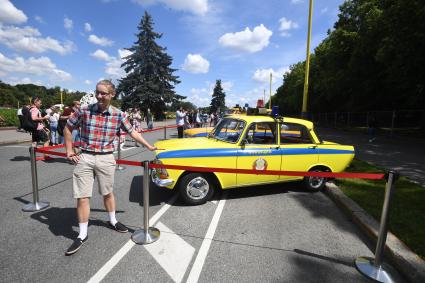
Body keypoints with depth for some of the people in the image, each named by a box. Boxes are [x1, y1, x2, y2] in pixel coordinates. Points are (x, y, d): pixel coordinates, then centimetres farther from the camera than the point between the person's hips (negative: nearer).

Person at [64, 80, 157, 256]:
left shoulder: (119, 115, -3)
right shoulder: (84, 111, -4)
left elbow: (132, 132, 7)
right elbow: (68, 128, 9)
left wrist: (149, 147, 9)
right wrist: (69, 151, 5)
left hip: (106, 159, 1)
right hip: (85, 158, 0)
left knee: (107, 193, 16)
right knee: (82, 197, 3)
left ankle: (112, 221, 38)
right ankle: (82, 235, 20)